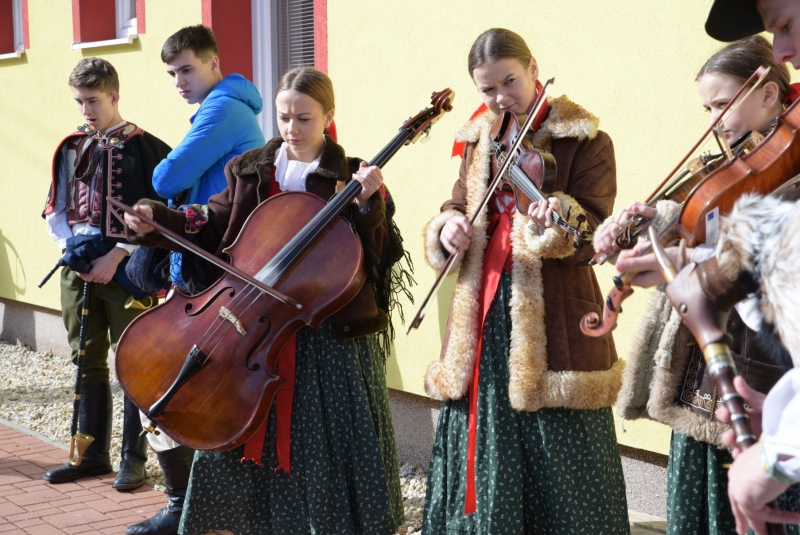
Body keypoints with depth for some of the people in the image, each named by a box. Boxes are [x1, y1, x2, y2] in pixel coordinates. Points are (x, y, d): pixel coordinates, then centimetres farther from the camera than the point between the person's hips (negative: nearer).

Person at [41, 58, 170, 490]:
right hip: (79, 271, 6)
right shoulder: (72, 149, 10)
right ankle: (93, 454, 22)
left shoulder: (141, 147, -7)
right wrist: (67, 245, -3)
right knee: (88, 362, 12)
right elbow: (56, 208, 14)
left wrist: (115, 257, -17)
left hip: (125, 271, -6)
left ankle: (134, 458, 9)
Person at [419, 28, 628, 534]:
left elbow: (591, 236, -14)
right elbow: (459, 205, 19)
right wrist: (448, 226, -4)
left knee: (560, 464, -3)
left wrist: (561, 217, -36)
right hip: (484, 314, 5)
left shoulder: (586, 142, -5)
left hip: (552, 316, -5)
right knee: (483, 450, 12)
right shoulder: (480, 140, 12)